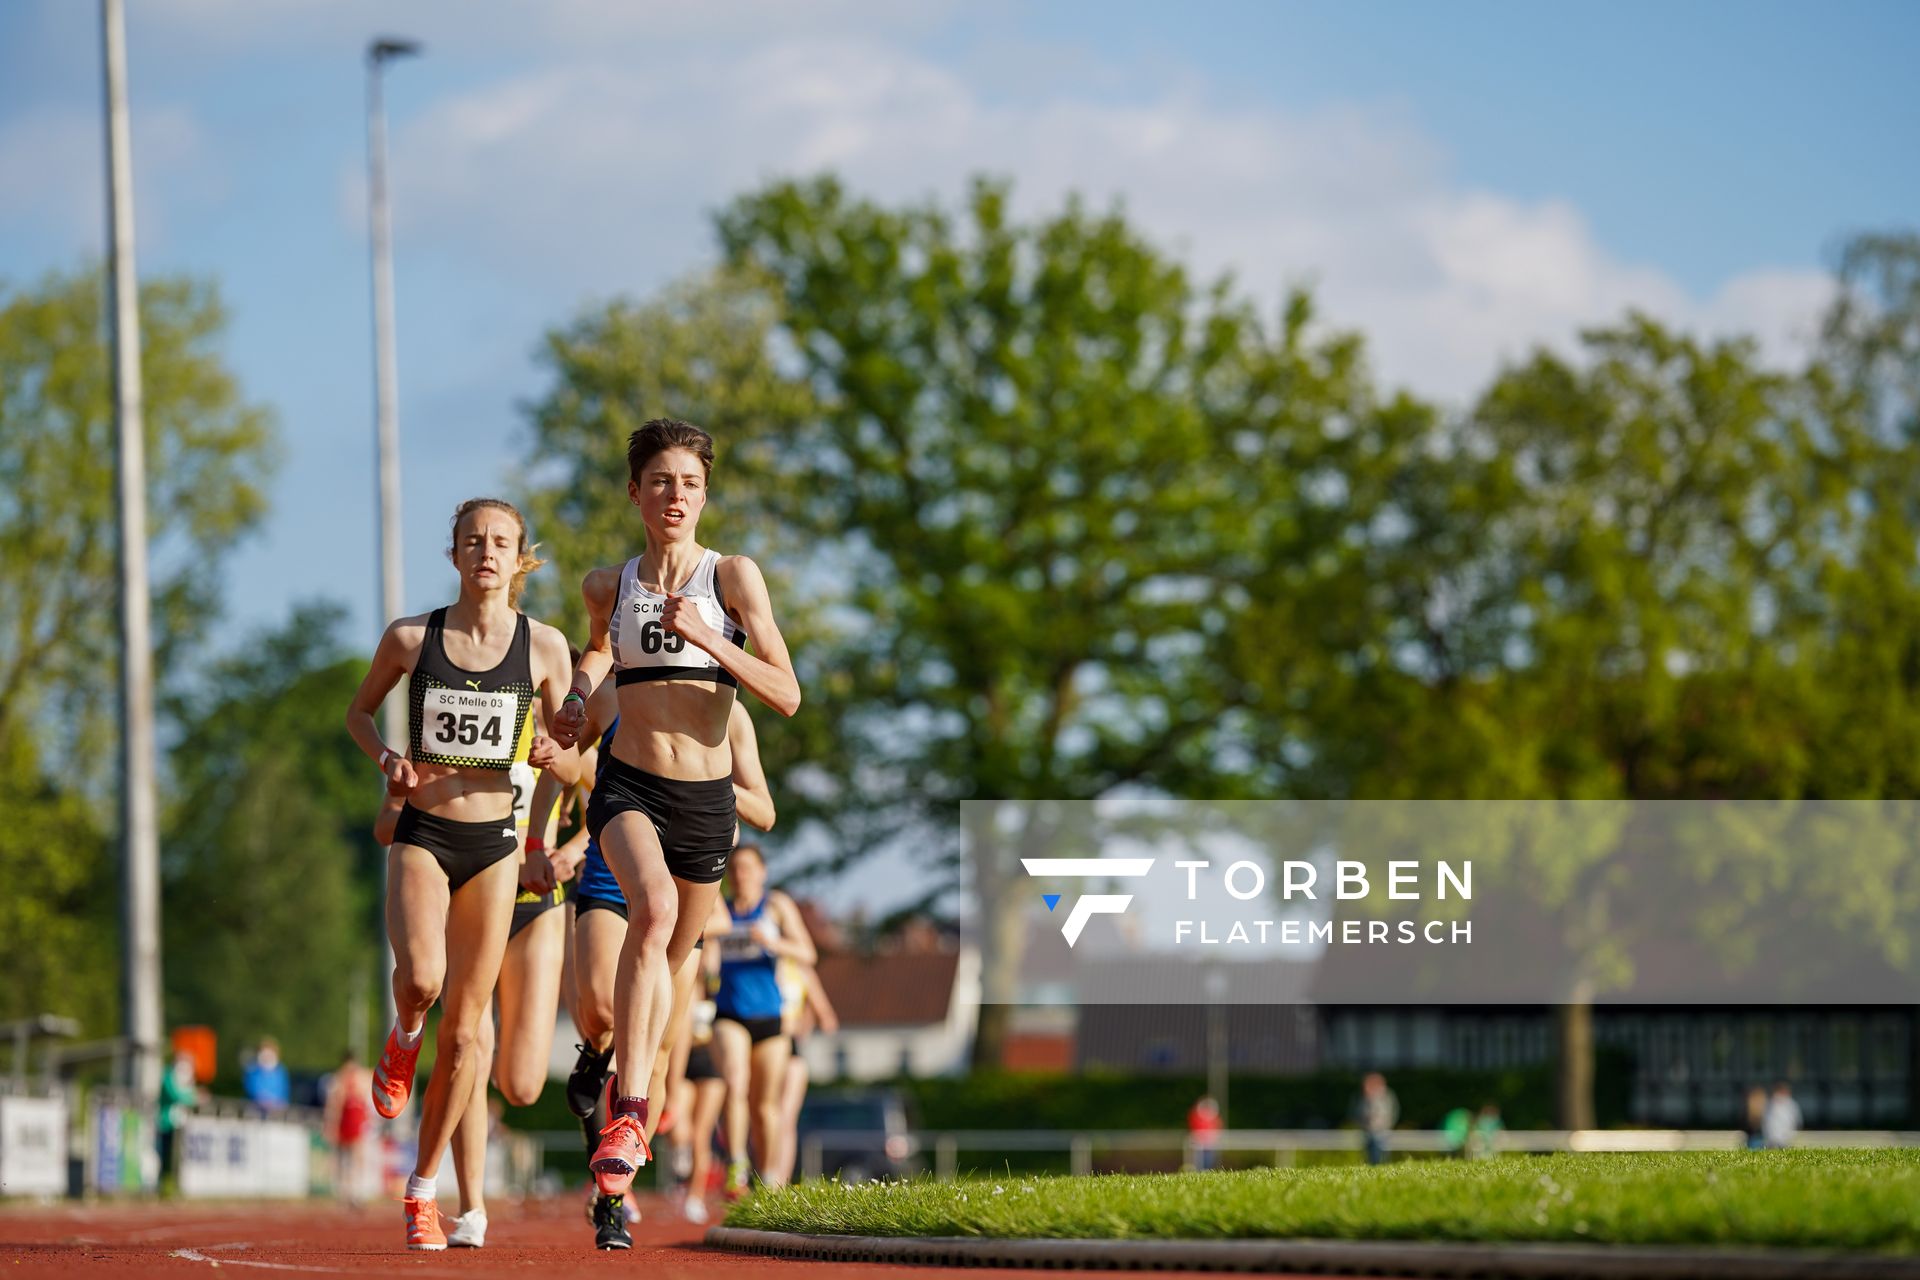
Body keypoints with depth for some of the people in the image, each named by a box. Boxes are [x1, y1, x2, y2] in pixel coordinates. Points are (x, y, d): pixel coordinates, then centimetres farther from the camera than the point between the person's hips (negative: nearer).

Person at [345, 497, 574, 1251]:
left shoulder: (543, 646, 0)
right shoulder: (410, 638, -1)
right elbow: (360, 711, 15)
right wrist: (386, 758, -5)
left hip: (492, 842, 1)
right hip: (421, 835, -1)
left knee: (465, 1026, 2)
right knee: (421, 979, -28)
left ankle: (423, 1189, 16)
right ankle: (403, 1039, 10)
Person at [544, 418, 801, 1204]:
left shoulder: (733, 577, -3)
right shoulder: (609, 586, 4)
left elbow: (787, 696, -10)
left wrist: (705, 637, -20)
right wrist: (579, 694, 9)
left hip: (706, 797, 1)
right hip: (628, 786, -1)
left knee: (669, 962, 16)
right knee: (653, 909, -31)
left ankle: (629, 1099, 42)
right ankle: (627, 1113, -33)